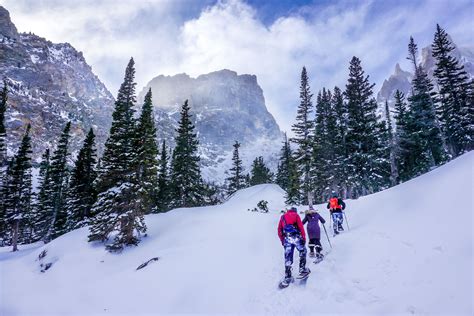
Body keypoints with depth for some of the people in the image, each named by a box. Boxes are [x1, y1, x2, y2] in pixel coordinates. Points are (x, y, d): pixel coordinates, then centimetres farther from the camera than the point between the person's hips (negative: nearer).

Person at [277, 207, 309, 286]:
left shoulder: (283, 217, 19)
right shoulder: (296, 215, 9)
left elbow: (279, 230, 15)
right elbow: (301, 227, -2)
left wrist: (282, 240, 18)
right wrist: (304, 238, -2)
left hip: (287, 239, 3)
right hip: (296, 237, -3)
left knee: (288, 258, 5)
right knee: (302, 251, 20)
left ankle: (287, 277, 1)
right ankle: (302, 269, 17)